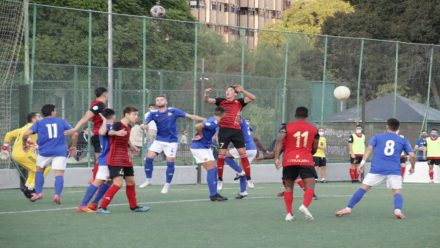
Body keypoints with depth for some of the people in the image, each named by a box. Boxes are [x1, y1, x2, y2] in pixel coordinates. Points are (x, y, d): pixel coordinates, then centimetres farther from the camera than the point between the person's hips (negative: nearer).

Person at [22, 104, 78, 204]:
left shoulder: (39, 123, 8)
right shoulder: (61, 122, 11)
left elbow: (26, 134, -4)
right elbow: (75, 133, 5)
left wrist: (24, 144, 14)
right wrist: (73, 147, 17)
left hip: (44, 152, 1)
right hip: (60, 152, -1)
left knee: (39, 171, 22)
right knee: (59, 174, -3)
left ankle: (38, 192, 15)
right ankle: (57, 194, -20)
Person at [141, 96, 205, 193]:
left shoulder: (173, 111, -4)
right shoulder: (153, 114, 2)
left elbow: (190, 116, -4)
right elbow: (145, 123, -11)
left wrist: (205, 120, -8)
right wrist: (145, 125, -37)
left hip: (171, 141, -2)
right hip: (159, 140, 2)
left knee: (170, 163, -1)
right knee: (148, 158, -8)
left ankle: (167, 185, 13)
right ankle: (148, 180, 10)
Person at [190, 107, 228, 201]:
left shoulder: (212, 121, 8)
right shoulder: (213, 123, -22)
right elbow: (198, 126, -34)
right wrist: (201, 135, -17)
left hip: (205, 147, 10)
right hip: (199, 147, -10)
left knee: (214, 169, 8)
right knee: (211, 169, -11)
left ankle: (214, 193, 12)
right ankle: (213, 195, -9)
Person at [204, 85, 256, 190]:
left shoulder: (239, 102, 6)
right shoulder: (221, 101, 8)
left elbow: (253, 98, -2)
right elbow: (207, 100, 4)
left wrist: (242, 91, -15)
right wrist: (207, 94, -17)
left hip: (237, 131, 0)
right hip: (224, 130, 0)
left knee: (243, 154, 1)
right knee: (221, 155, 0)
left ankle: (248, 179, 7)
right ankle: (220, 180, 10)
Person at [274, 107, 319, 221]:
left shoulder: (286, 127, 5)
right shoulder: (313, 129, 12)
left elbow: (279, 142, -10)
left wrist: (276, 158, -16)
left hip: (289, 161, 1)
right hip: (306, 160, -1)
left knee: (288, 187, 13)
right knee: (310, 185, -6)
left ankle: (289, 213, 7)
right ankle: (305, 205, -33)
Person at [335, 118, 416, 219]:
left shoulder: (377, 137, 16)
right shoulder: (403, 140, 17)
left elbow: (369, 148, 0)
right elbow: (412, 155, 9)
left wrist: (363, 161, -8)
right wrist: (412, 167, 26)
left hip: (377, 169, 0)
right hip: (394, 170, 0)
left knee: (363, 188, 5)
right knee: (397, 192, 8)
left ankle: (348, 208, 0)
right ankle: (398, 210, -18)